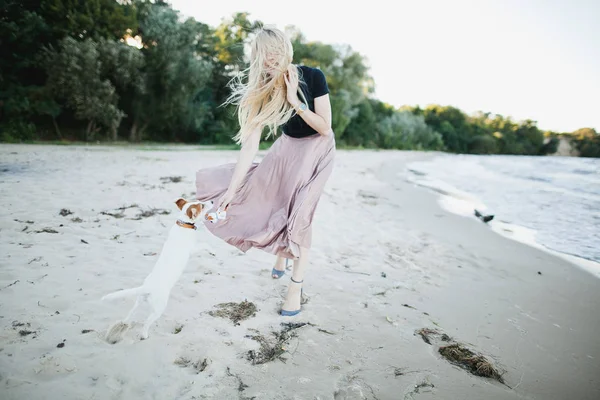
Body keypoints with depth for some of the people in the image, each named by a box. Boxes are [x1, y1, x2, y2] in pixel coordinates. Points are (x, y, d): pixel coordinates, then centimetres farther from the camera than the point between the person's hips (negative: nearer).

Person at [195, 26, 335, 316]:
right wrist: (230, 190, -24)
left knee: (299, 213, -13)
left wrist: (296, 102, -34)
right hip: (287, 148, 4)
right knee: (275, 205, 3)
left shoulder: (313, 77, -25)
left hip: (317, 149, -3)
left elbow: (325, 128, -22)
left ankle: (296, 285, -4)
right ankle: (280, 256, 32)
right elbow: (250, 144, -21)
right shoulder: (263, 91, -18)